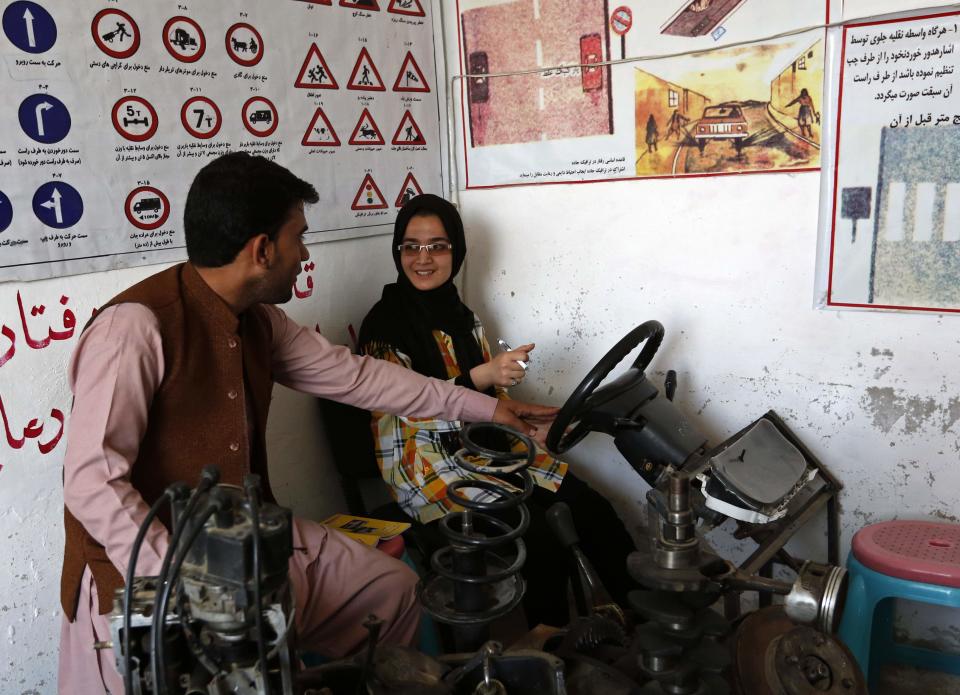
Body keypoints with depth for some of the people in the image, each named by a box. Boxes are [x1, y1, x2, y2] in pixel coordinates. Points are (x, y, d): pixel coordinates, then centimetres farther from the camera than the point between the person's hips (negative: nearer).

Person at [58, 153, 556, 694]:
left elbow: (354, 375, 9)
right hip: (142, 572, -7)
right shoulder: (136, 326, -23)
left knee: (392, 589, 9)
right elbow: (92, 483, -24)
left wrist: (485, 406, 13)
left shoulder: (259, 322, 3)